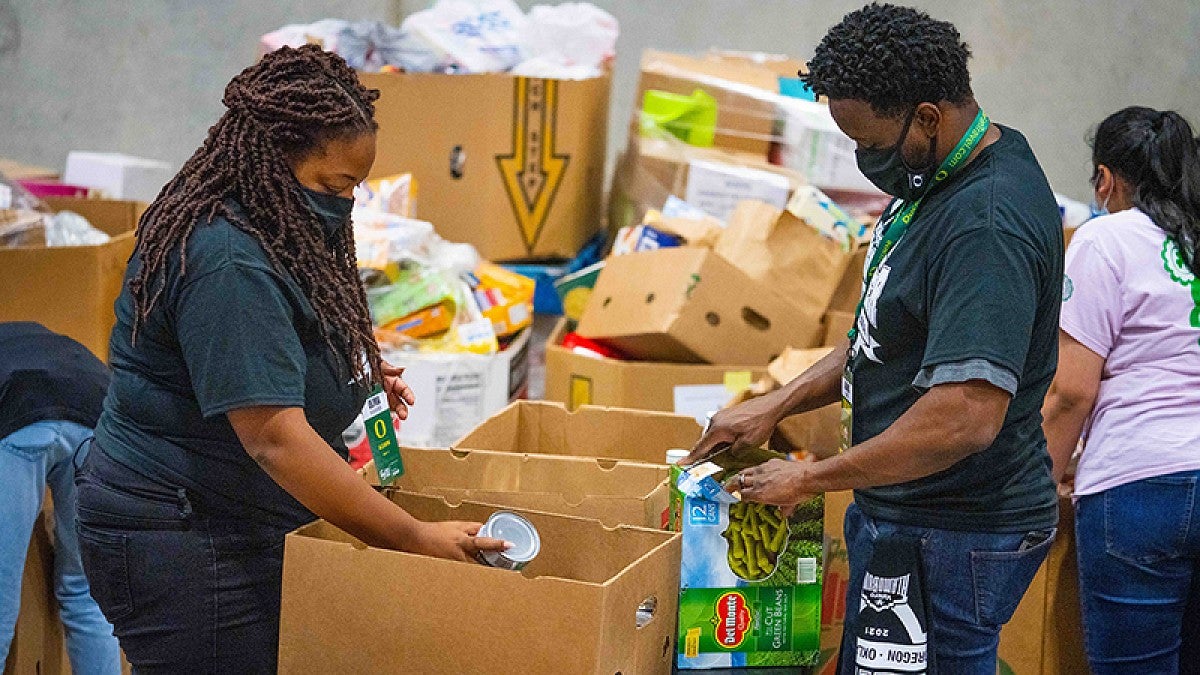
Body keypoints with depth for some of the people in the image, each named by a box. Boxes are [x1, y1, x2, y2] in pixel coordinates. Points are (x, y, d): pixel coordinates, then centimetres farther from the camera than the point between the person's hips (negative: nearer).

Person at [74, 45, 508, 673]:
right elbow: (275, 438, -29)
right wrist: (414, 538, -28)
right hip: (182, 547, -10)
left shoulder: (269, 231, 8)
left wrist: (355, 371, 7)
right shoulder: (226, 264, -23)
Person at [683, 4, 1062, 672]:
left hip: (948, 541, -10)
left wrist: (811, 478, -21)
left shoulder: (986, 226, -25)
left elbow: (966, 418, -32)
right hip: (908, 514, 10)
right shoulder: (938, 179, 8)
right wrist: (777, 406, 12)